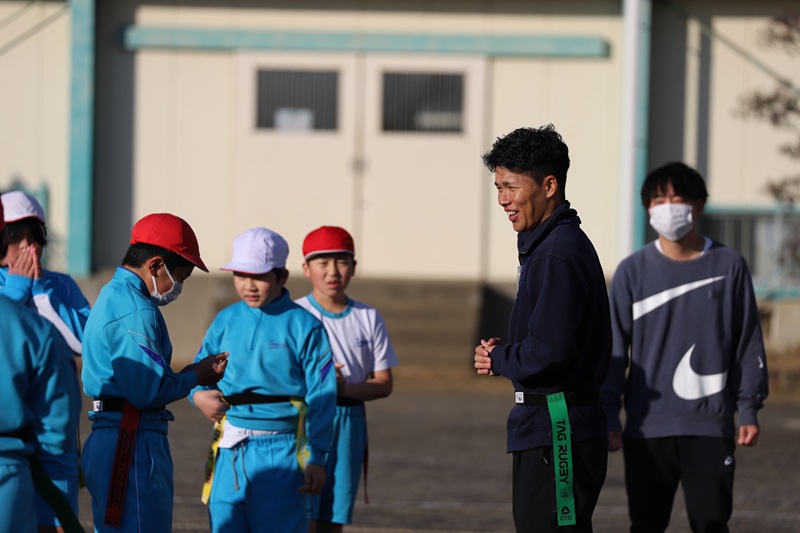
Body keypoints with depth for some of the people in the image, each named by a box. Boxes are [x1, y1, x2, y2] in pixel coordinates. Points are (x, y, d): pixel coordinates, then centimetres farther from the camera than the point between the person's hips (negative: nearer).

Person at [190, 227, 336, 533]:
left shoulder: (304, 326, -5)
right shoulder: (226, 321, 9)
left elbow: (321, 398, -6)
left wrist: (316, 458, -10)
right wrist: (198, 394, -7)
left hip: (279, 450, -5)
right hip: (230, 450, 5)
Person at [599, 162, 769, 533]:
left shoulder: (728, 266, 3)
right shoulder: (633, 272, 2)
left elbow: (748, 342, 7)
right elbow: (614, 348, 4)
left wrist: (749, 409, 4)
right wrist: (608, 415, -1)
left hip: (710, 423, 0)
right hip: (647, 427, 0)